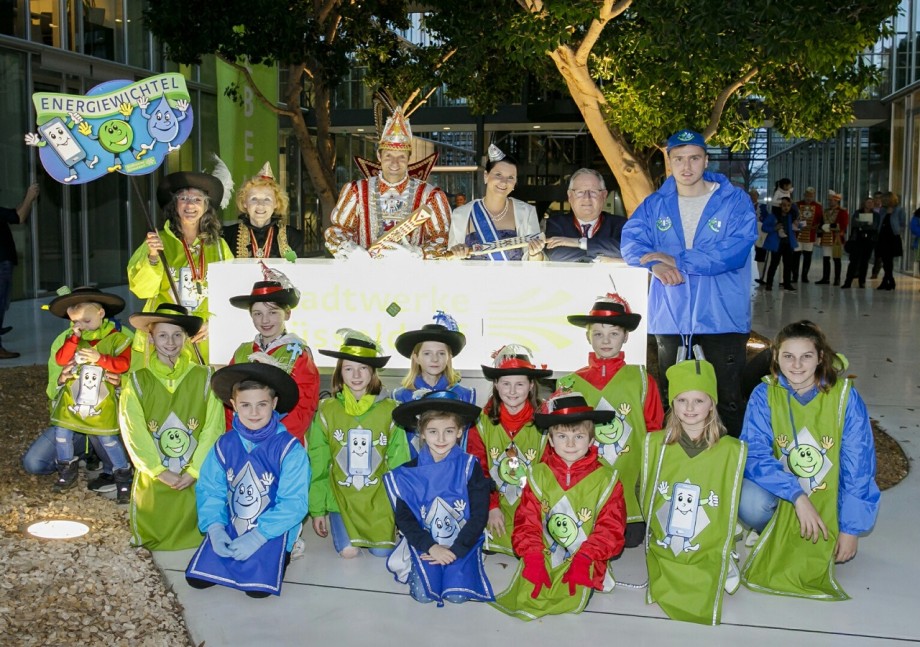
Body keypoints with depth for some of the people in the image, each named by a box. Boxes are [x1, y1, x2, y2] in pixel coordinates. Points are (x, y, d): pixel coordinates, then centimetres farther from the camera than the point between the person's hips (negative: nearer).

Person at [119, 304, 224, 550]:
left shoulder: (205, 378, -1)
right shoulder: (137, 382, 0)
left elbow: (213, 428, -6)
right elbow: (134, 433, -6)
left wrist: (194, 471, -13)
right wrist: (160, 472, -14)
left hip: (196, 479, 0)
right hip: (153, 480, 1)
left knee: (195, 538, 7)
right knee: (153, 539, 9)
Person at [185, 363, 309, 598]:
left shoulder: (290, 449, -14)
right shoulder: (224, 445, 0)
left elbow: (293, 503, -16)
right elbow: (209, 490, 0)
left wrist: (258, 536, -23)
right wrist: (215, 527, -18)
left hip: (271, 532, -4)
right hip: (229, 528, 4)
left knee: (257, 587, -20)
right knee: (196, 579, -6)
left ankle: (281, 556, 11)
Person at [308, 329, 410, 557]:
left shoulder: (390, 410, -6)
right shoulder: (326, 410, -6)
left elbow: (400, 462, -2)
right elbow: (318, 464, -1)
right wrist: (317, 509, 0)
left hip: (379, 499, 0)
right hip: (340, 497, 0)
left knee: (383, 551, -2)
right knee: (349, 551, -5)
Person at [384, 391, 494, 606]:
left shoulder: (469, 466, -6)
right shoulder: (410, 472, -3)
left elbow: (479, 514, -7)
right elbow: (403, 517, -3)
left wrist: (456, 550, -14)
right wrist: (431, 547, -15)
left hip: (462, 544, -1)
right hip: (425, 543, 1)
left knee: (457, 594, -19)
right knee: (422, 594, -17)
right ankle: (415, 565, 14)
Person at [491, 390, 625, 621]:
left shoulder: (605, 478, -4)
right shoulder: (539, 474, 1)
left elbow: (611, 528, -4)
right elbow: (526, 520, -1)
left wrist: (585, 559, -17)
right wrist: (533, 557, -16)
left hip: (585, 560, -1)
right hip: (542, 556, 1)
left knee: (572, 602, -21)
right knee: (525, 599, -15)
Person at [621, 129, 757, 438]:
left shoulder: (735, 201, -2)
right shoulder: (655, 204, 9)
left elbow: (735, 251, -16)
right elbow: (631, 241, -2)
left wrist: (677, 260, -19)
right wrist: (655, 264, -24)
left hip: (722, 317, -3)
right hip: (670, 317, 3)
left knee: (729, 399, 2)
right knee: (670, 399, 13)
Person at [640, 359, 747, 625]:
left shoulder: (732, 450, -5)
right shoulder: (654, 443, 1)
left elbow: (731, 508, 2)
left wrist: (721, 555, 2)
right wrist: (652, 537, 6)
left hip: (708, 555, -1)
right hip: (663, 553, 1)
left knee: (701, 610, -16)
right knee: (668, 599, -17)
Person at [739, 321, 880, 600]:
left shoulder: (845, 396, -14)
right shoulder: (764, 394, -12)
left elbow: (857, 465, -12)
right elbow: (755, 455, -19)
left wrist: (850, 529, -15)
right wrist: (797, 496, -32)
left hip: (830, 495, 1)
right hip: (782, 490, -1)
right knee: (749, 503, -31)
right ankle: (775, 541, 5)